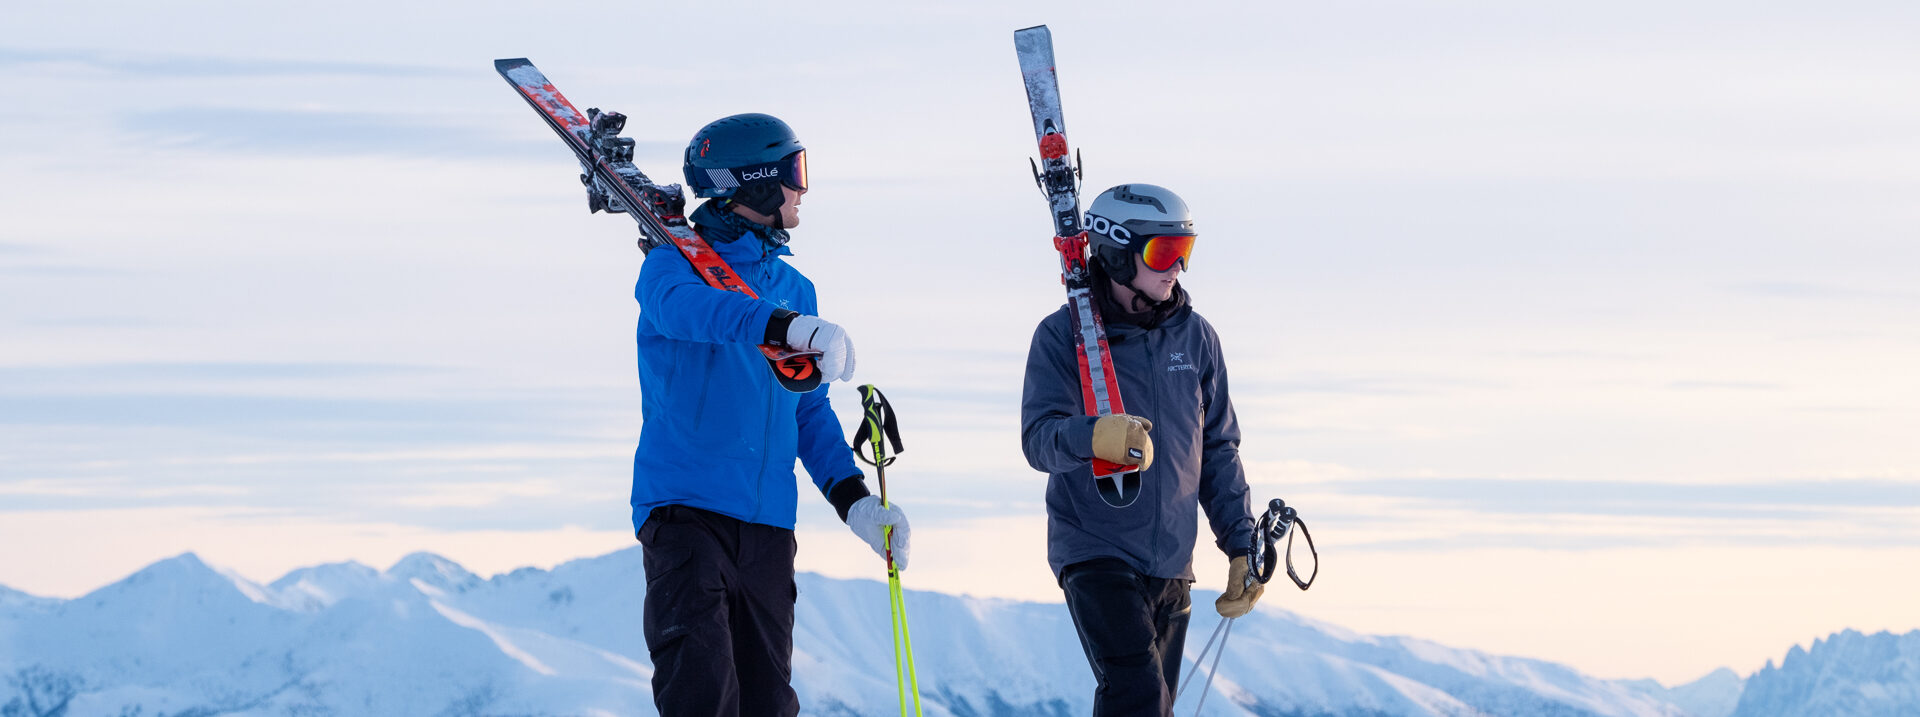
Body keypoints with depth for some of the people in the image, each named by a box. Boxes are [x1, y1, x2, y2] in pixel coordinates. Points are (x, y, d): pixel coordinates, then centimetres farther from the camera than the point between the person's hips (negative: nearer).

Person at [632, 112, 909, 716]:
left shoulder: (795, 290, 19)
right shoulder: (674, 263, -1)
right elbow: (684, 305, -26)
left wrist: (853, 498, 7)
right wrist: (787, 326, -42)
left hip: (767, 520, 6)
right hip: (685, 505, -6)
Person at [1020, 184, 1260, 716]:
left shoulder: (1195, 337, 6)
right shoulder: (1063, 335, -7)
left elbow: (1219, 450, 14)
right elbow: (1039, 437, -19)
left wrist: (1241, 546, 10)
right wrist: (1093, 437, -41)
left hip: (1172, 562, 5)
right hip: (1095, 550, -5)